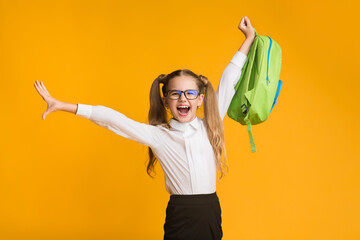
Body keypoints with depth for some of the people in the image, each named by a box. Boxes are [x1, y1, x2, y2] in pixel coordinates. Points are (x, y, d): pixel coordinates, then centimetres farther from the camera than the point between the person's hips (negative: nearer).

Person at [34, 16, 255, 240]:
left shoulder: (209, 127, 5)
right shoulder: (158, 135, -2)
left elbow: (228, 83, 10)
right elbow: (113, 119, -6)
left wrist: (249, 39, 18)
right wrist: (62, 106, -9)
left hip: (211, 214, 3)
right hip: (179, 219, -2)